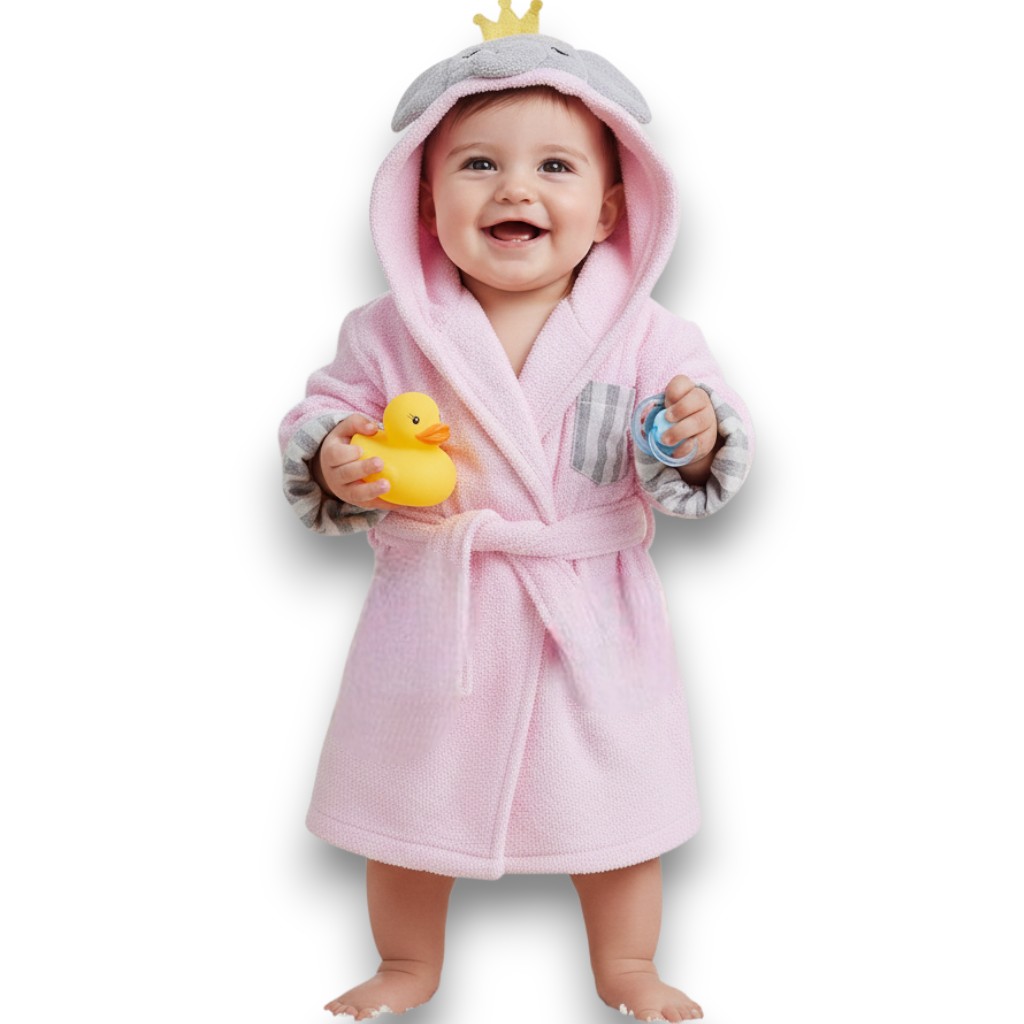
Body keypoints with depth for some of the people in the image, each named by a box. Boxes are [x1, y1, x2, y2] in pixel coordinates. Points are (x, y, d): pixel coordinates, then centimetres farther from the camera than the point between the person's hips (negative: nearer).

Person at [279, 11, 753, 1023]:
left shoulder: (645, 337, -8)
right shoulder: (389, 334, -6)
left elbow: (693, 476, -7)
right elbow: (320, 418, 2)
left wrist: (694, 438, -29)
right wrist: (335, 467, -20)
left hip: (588, 622, -1)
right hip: (434, 613, 1)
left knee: (609, 795, 13)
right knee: (409, 791, 16)